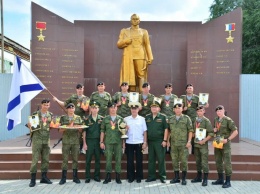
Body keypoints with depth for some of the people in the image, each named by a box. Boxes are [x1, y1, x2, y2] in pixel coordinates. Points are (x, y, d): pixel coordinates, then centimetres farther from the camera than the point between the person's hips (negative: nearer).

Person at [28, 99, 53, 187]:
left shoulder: (50, 115, 9)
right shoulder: (35, 114, -2)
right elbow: (30, 124, 1)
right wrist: (29, 125, -21)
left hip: (46, 139, 4)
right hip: (37, 139, -4)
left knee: (46, 159, 9)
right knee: (35, 159, -4)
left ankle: (44, 177, 20)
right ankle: (33, 179, 3)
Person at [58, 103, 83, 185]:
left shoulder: (78, 118, 11)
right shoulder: (63, 118, 7)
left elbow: (81, 130, 9)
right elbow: (60, 130, 3)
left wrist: (76, 127, -12)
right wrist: (67, 127, -14)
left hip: (75, 141, 1)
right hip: (66, 141, -1)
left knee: (75, 159, 4)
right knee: (65, 159, 0)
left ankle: (75, 177, 13)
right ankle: (63, 177, 7)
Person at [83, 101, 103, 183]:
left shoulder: (101, 119, 4)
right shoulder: (87, 119, 1)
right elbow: (84, 132, 2)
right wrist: (84, 143, -3)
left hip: (98, 141, 1)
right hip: (89, 140, -1)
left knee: (97, 159, 7)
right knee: (88, 159, 2)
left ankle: (96, 176, 18)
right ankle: (87, 177, 11)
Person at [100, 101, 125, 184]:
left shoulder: (120, 119, 8)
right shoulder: (105, 119, 7)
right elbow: (102, 131, 7)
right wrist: (101, 142, 1)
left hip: (118, 142, 1)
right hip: (108, 142, 0)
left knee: (118, 159, 2)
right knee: (108, 159, 1)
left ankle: (118, 177, 12)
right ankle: (108, 176, 12)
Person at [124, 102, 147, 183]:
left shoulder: (142, 119, 3)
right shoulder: (126, 119, 5)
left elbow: (145, 131, 2)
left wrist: (145, 142, -3)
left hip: (139, 143, -1)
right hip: (129, 143, 1)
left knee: (139, 161, 5)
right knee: (129, 161, 6)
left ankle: (139, 177, 17)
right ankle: (130, 177, 18)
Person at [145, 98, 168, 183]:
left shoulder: (163, 117, -1)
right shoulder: (147, 117, 9)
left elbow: (166, 129, -3)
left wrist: (164, 140, -9)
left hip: (159, 141, -4)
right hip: (150, 141, 4)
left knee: (161, 159, 0)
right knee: (151, 159, 9)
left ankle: (162, 176, 10)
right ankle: (151, 176, 18)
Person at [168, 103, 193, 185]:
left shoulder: (186, 118, 0)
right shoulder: (170, 119, 9)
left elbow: (190, 130, -2)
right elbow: (168, 130, 13)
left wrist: (189, 141, -9)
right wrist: (168, 140, 8)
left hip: (184, 144, -3)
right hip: (173, 144, 3)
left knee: (184, 161, 0)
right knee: (174, 161, 8)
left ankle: (184, 178, 11)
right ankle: (176, 178, 20)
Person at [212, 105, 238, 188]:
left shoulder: (228, 120, -10)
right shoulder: (215, 120, 10)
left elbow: (235, 132, -12)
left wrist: (227, 139, -18)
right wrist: (214, 130, 2)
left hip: (225, 144, -7)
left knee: (227, 162, -2)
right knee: (218, 162, 13)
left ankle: (228, 182, 6)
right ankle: (220, 179, 25)